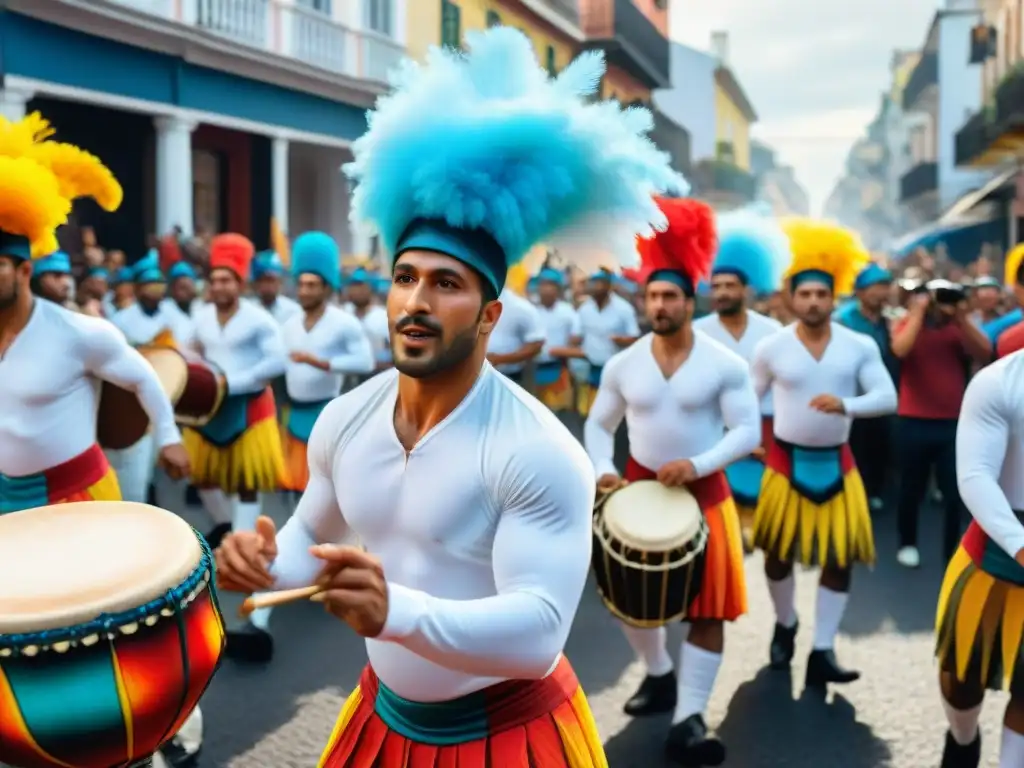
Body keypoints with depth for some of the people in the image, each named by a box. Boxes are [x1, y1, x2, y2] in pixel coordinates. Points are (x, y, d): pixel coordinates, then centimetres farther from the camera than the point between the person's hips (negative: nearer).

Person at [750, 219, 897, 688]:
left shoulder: (860, 346, -4)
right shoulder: (771, 347, -7)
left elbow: (888, 398, -11)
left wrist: (846, 404, -28)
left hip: (837, 463, 1)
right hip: (786, 461, -1)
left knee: (840, 556, -1)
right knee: (779, 551, 9)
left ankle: (823, 652, 8)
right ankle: (785, 627, 35)